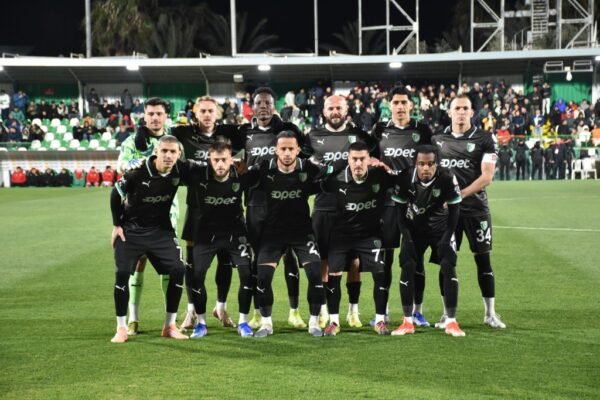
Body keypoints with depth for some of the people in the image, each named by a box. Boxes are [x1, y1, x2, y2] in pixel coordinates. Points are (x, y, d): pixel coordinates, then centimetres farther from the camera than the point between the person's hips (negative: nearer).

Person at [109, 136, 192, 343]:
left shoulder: (179, 172, -13)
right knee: (122, 273, -13)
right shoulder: (138, 173, -21)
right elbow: (116, 194, -5)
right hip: (131, 230, -3)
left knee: (177, 270, -11)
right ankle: (121, 328, 1)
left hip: (161, 230, 3)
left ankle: (170, 326, 3)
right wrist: (117, 225, -2)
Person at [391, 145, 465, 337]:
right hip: (414, 228, 1)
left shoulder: (447, 178, -25)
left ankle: (451, 322, -4)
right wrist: (407, 237, -17)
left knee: (448, 268, -12)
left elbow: (454, 209, -12)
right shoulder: (405, 178, -22)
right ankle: (408, 322, 2)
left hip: (441, 227, -1)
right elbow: (400, 210, -10)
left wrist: (447, 238, -15)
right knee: (407, 268, -8)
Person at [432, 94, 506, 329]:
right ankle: (447, 313, 12)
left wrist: (459, 194, -17)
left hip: (475, 207, -2)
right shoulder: (437, 140, 8)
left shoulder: (483, 139, -2)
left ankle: (490, 313, 9)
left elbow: (486, 177, -9)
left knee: (483, 259, 1)